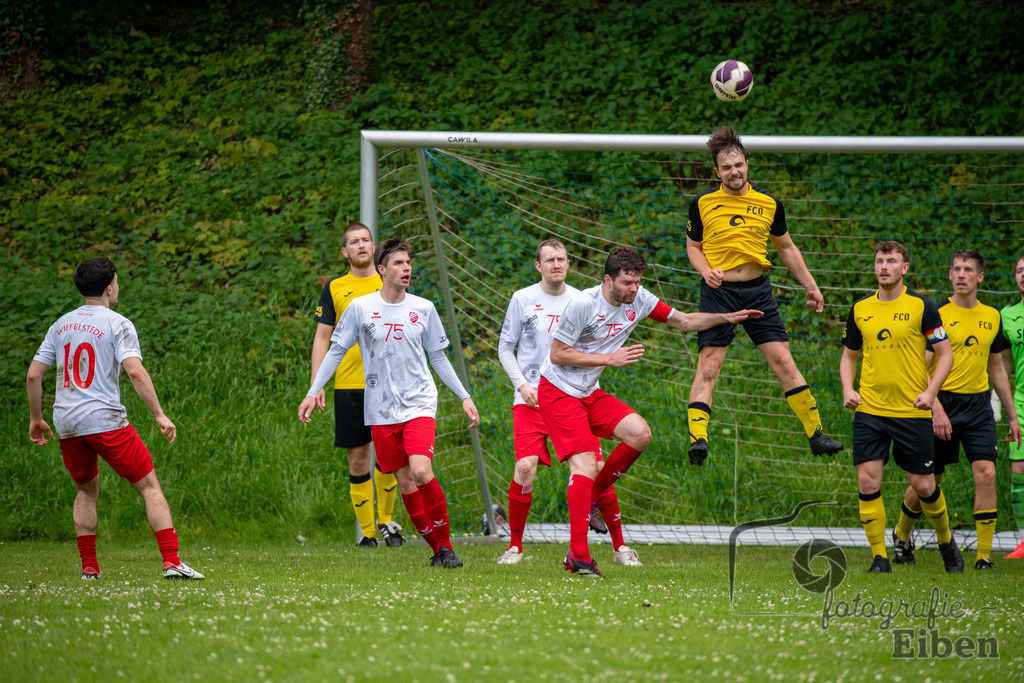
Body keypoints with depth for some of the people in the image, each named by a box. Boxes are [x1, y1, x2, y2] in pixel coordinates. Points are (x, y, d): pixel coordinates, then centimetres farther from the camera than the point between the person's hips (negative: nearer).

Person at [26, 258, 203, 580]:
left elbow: (33, 375, 12)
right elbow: (135, 371, -17)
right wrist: (160, 415, -16)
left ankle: (89, 567, 17)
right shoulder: (117, 324, -4)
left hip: (66, 423, 6)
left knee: (86, 491, 23)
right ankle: (171, 561, -14)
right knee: (150, 487, -2)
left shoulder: (61, 325, 14)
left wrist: (36, 419, 23)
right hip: (105, 419, -6)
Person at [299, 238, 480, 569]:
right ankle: (437, 549, 11)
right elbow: (336, 351, 7)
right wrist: (313, 393, 1)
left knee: (421, 472, -19)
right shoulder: (360, 308, -1)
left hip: (419, 404, -1)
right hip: (381, 410, 1)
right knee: (405, 483, 0)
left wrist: (464, 397, 13)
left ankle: (445, 545, -6)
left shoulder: (423, 309, 5)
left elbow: (438, 357, 14)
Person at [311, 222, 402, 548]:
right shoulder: (334, 288, 7)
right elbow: (322, 338, 8)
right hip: (348, 385, 0)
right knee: (357, 457, 0)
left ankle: (386, 520, 13)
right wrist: (316, 384, -1)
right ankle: (366, 530, 7)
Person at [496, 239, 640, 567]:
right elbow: (505, 347, 8)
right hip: (531, 399, -2)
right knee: (525, 466, -18)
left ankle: (619, 546, 8)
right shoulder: (523, 299, 2)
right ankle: (515, 546, -3)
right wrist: (522, 383, -6)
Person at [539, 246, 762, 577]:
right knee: (585, 465, -18)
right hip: (558, 392, -7)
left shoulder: (639, 300, 0)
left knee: (639, 433, -12)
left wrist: (727, 317, -2)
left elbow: (683, 320, 11)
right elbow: (557, 354, -17)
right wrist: (609, 358, -20)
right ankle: (578, 555, -18)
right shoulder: (583, 304, -21)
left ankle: (590, 498, 8)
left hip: (590, 393, 7)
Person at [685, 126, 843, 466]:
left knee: (784, 362, 0)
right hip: (718, 292, -2)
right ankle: (697, 439, -19)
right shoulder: (702, 203, -2)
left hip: (758, 290, 2)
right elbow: (693, 246, 9)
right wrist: (706, 270, -11)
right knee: (708, 364, -13)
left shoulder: (769, 204, 3)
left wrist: (810, 286, 18)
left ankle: (816, 435, 7)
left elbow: (786, 247, 16)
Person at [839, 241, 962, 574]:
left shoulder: (921, 307, -3)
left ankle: (946, 541, 29)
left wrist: (930, 392, -13)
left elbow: (946, 354, 0)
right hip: (869, 410, 3)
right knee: (867, 482, -8)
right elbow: (849, 355, 19)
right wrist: (847, 388, 1)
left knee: (923, 485, 3)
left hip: (912, 411, -3)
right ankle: (880, 556, 1)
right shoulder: (860, 309, 8)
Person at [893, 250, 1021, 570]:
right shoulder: (937, 313, -5)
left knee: (986, 473, -12)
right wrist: (936, 409, -20)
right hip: (942, 402, -3)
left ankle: (984, 556, -9)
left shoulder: (992, 317, 10)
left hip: (979, 405, 3)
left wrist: (1012, 416, 19)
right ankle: (902, 535, 32)